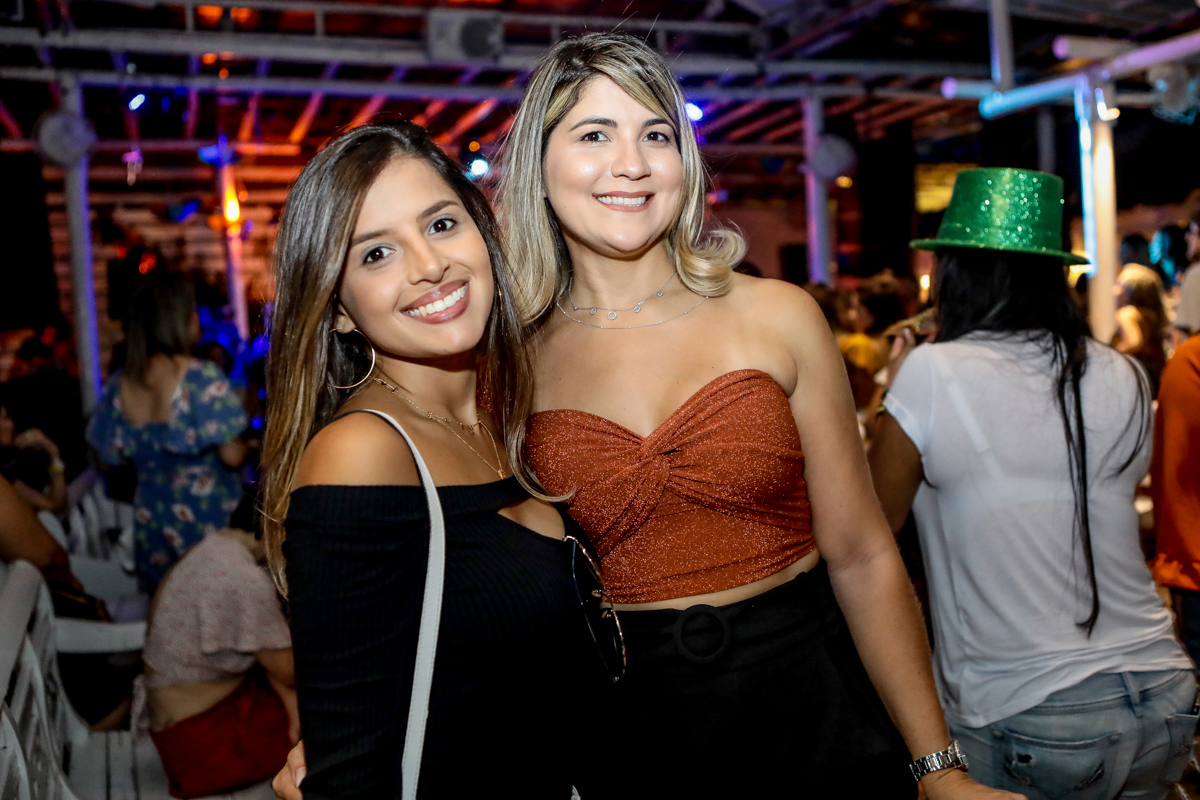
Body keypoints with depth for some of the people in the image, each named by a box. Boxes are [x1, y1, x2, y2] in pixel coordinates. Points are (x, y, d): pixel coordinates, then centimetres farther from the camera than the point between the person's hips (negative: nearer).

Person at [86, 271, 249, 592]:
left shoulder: (119, 385, -1)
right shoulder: (203, 378, -17)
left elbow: (110, 458, 7)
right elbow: (232, 456, -19)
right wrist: (247, 444, 2)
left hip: (151, 520, 5)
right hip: (209, 518, -5)